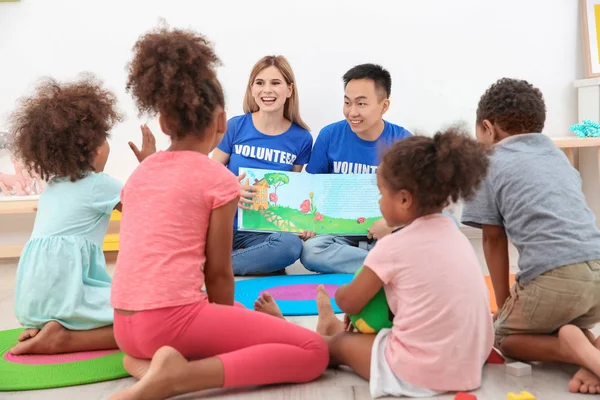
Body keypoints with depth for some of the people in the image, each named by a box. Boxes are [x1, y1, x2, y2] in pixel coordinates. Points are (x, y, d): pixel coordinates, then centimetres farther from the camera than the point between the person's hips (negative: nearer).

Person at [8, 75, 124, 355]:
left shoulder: (51, 185, 18)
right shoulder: (101, 184, -4)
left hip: (32, 300, 8)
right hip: (64, 296, -8)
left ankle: (42, 329, 10)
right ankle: (64, 338, -14)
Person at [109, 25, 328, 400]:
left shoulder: (139, 173, 13)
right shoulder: (220, 179, -7)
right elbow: (218, 272, -2)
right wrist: (229, 328, 17)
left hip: (126, 323, 8)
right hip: (171, 318, -7)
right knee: (314, 351, -4)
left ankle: (144, 358, 9)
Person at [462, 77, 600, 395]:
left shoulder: (489, 165, 8)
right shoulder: (558, 155, 25)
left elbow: (494, 240, 10)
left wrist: (504, 305, 20)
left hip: (556, 277, -6)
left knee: (504, 335, 20)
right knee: (561, 322, 34)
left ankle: (573, 348, -7)